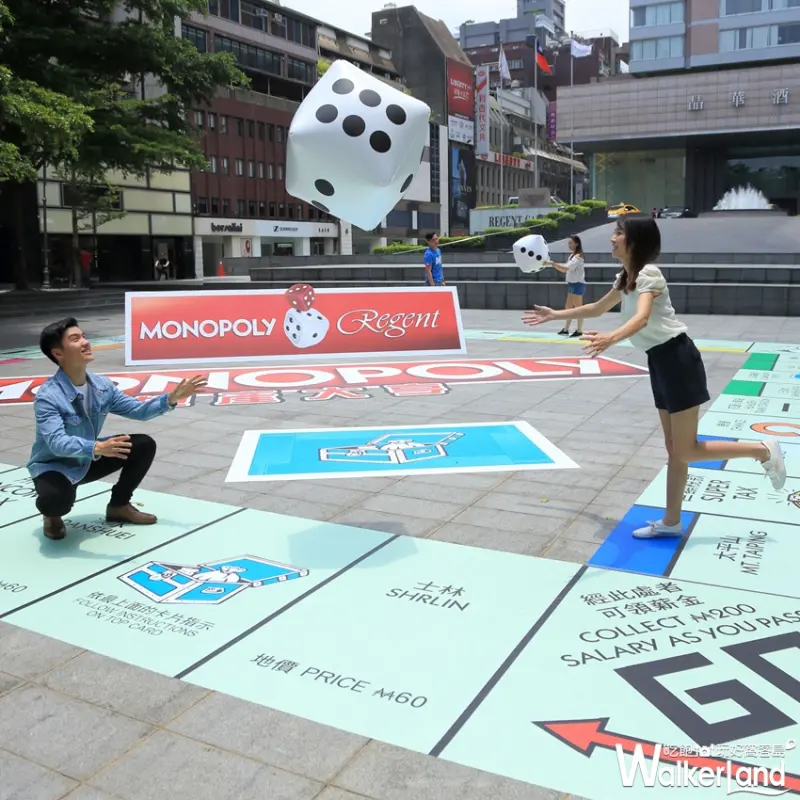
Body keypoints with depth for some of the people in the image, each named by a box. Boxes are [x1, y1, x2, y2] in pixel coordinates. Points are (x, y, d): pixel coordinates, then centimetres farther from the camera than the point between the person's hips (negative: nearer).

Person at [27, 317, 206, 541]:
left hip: (87, 461, 7)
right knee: (57, 499, -39)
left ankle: (118, 506, 12)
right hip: (53, 466, -6)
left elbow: (137, 410, 2)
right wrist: (96, 448, -57)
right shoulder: (48, 396, -27)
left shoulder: (102, 385, -6)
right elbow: (57, 443, -39)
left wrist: (171, 398, -13)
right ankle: (52, 516, 3)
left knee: (144, 445, -5)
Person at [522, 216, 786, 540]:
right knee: (673, 447, 12)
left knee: (686, 451, -4)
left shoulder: (647, 274, -16)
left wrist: (610, 338, -52)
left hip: (677, 358, -9)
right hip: (660, 361, 9)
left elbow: (642, 318, -35)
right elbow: (597, 309, 27)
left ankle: (763, 451, 13)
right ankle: (671, 522, 18)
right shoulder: (625, 278, 12)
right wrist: (554, 315, 27)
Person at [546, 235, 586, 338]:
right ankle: (565, 329, 12)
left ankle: (579, 330, 2)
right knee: (568, 308, 9)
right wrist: (554, 265, -2)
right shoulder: (571, 255, 14)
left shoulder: (578, 256, -14)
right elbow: (564, 269, 12)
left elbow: (566, 268, -24)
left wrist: (553, 263, -28)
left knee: (577, 308, -3)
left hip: (578, 284, -9)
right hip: (571, 284, 9)